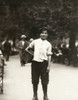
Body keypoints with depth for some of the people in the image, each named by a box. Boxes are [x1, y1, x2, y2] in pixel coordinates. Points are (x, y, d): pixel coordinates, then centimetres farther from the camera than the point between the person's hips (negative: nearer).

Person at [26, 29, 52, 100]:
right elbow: (29, 47, 21)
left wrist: (49, 66, -3)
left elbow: (49, 56, 3)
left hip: (44, 63, -1)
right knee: (35, 81, 6)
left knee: (44, 81, 3)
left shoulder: (48, 44, 5)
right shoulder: (35, 41, 7)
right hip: (35, 62, 1)